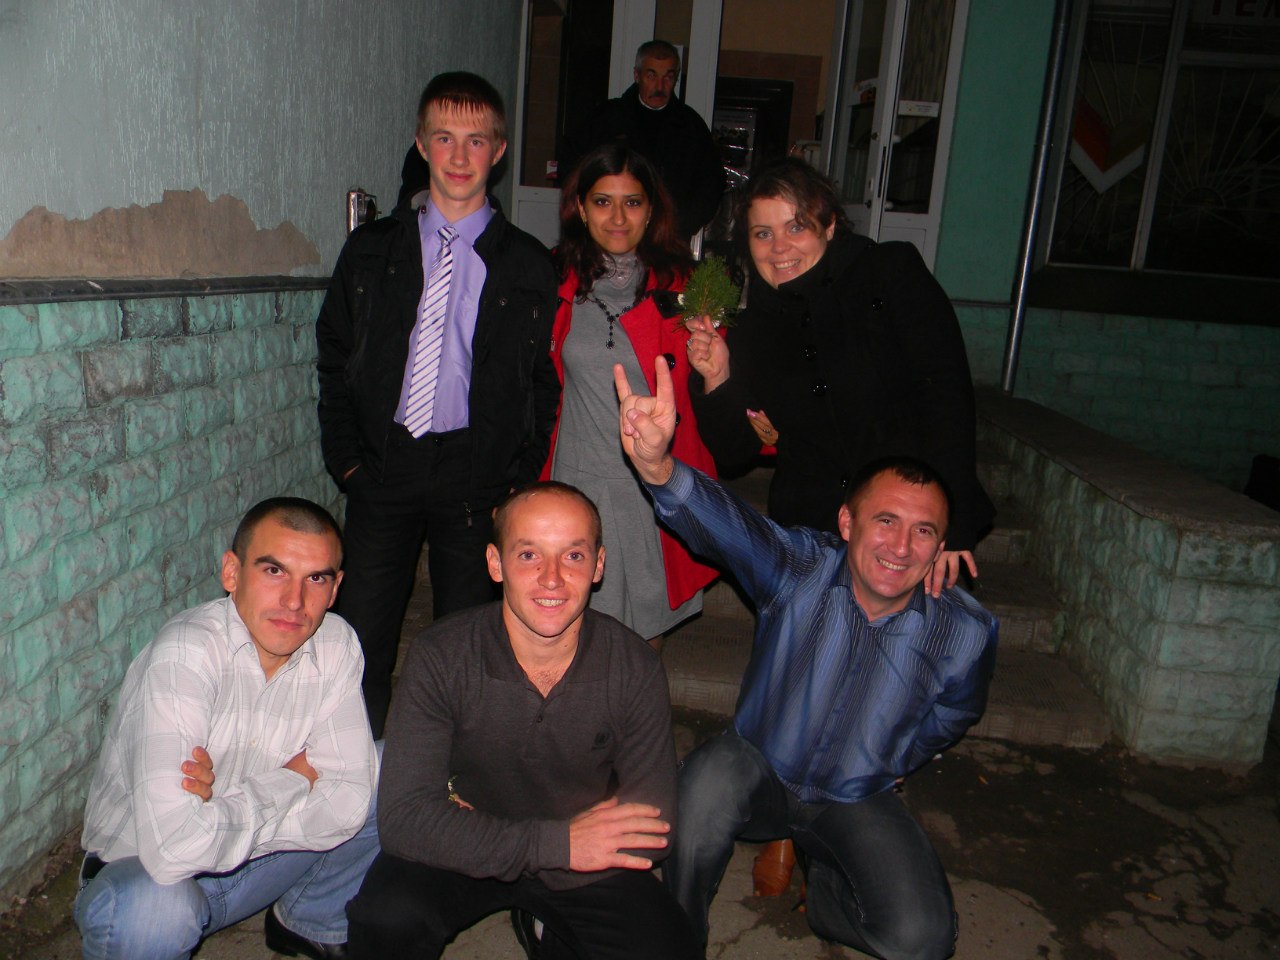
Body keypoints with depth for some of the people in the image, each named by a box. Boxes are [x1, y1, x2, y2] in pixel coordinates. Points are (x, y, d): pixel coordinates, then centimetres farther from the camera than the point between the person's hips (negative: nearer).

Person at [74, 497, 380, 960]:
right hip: (142, 872, -4)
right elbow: (173, 845, -38)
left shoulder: (335, 645, -12)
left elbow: (347, 803, -14)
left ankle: (308, 920, 13)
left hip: (251, 856, 5)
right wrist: (293, 783, -23)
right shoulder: (184, 656, -28)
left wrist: (231, 800, -27)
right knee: (155, 907, -37)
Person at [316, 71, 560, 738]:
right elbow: (334, 358, 12)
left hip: (475, 472, -2)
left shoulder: (528, 266, 3)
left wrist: (518, 481, -4)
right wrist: (345, 456, 3)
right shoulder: (372, 250, 9)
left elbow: (545, 384, 4)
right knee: (361, 640, 6)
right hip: (383, 470, 2)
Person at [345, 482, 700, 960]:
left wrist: (473, 827, -19)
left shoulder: (635, 669, -17)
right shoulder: (439, 658, -20)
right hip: (465, 859, -1)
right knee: (388, 918, -29)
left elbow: (649, 832, -15)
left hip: (585, 867, 2)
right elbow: (403, 819, -25)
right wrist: (557, 842, -32)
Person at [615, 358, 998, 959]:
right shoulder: (799, 570, -22)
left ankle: (829, 889, 17)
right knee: (709, 775, -34)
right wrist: (656, 465, -62)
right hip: (758, 770, -1)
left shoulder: (966, 633, -15)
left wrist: (893, 763, 10)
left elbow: (955, 713, 9)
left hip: (855, 799, 2)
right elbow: (725, 524, -44)